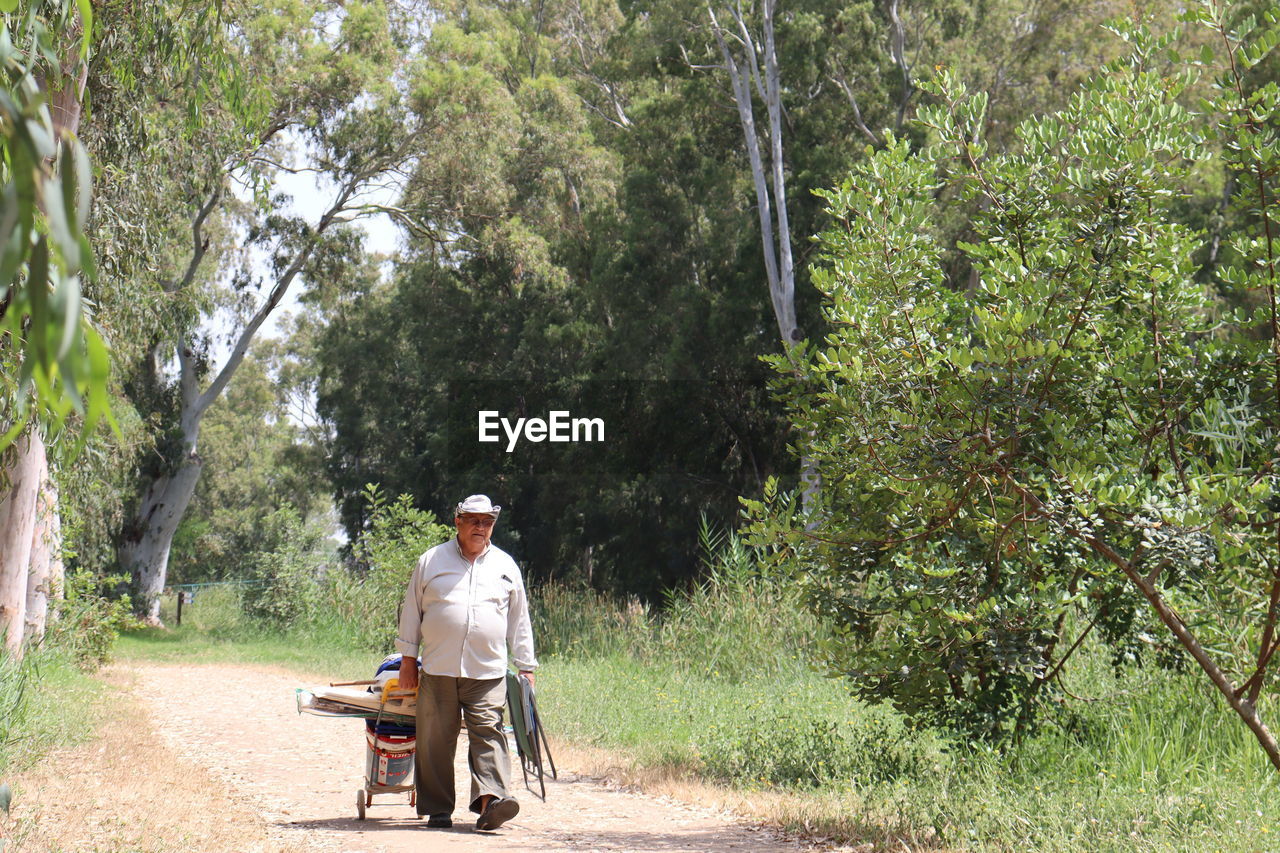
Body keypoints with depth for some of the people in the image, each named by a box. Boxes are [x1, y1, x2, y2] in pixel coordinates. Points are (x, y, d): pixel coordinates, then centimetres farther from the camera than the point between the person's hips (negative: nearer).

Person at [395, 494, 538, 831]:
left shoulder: (505, 566, 13)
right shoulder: (431, 561, 10)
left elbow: (520, 620, 17)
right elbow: (412, 611, 13)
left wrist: (526, 667, 14)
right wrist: (408, 659, 7)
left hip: (488, 673, 0)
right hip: (438, 670, 0)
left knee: (488, 733, -12)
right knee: (436, 740, 1)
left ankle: (490, 801, -21)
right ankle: (437, 809, 9)